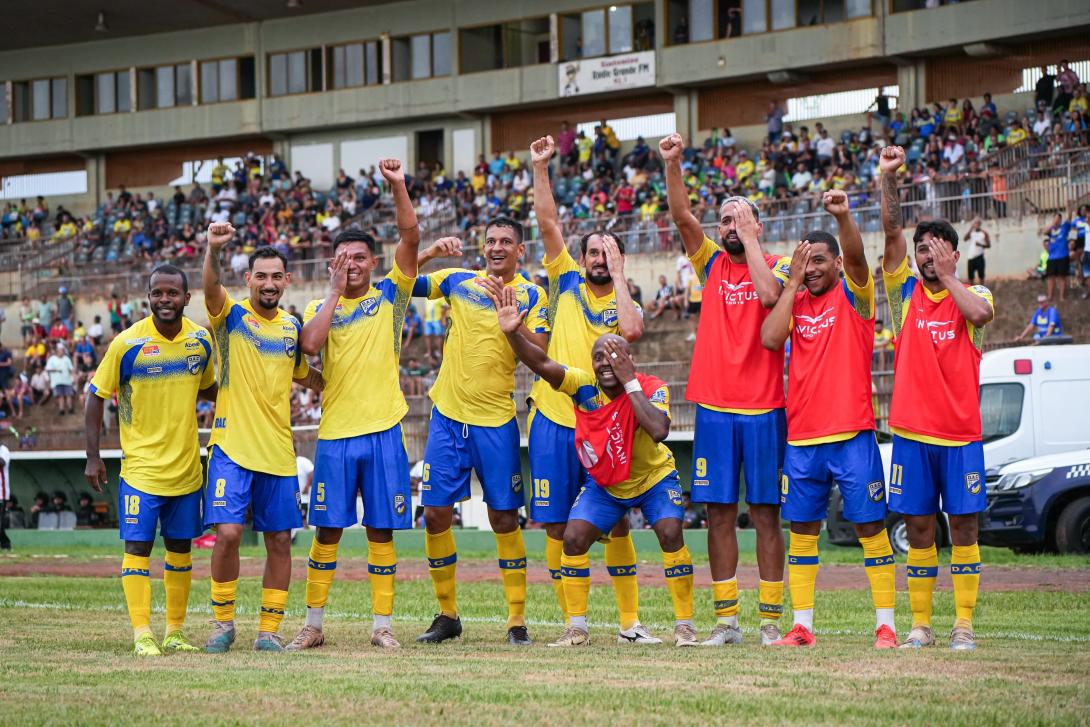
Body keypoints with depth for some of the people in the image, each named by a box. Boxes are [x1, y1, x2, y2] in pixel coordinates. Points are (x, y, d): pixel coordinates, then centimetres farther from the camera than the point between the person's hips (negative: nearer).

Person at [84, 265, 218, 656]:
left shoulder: (201, 340, 0)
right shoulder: (127, 343, -11)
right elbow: (97, 397, -4)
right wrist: (93, 457, -7)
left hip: (187, 467, 4)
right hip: (141, 466, -4)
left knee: (180, 548, 10)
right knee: (137, 546, -9)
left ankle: (175, 631, 19)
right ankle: (142, 634, -6)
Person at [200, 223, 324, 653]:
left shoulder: (291, 326, 11)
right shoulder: (231, 316, -2)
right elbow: (211, 287, -25)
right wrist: (213, 249, -43)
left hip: (278, 452, 4)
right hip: (232, 448, -4)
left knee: (279, 541, 4)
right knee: (228, 533, -13)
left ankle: (269, 629, 13)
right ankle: (223, 622, 4)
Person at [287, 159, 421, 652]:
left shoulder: (390, 296, 6)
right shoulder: (319, 308, 8)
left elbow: (410, 236, -5)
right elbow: (310, 344, -14)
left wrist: (398, 186, -15)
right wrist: (335, 291, -8)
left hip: (383, 430, -1)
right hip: (336, 432, 1)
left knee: (381, 530, 2)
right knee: (327, 530, 3)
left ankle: (382, 625, 8)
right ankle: (313, 625, 10)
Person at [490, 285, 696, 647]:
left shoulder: (652, 388, -27)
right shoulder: (585, 386, -21)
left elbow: (659, 430, -47)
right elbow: (542, 364, -36)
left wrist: (629, 382, -42)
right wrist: (512, 333, -53)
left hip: (653, 477, -3)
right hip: (604, 484, 3)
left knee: (670, 534, -22)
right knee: (574, 538, -13)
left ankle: (684, 625, -8)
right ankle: (577, 628, 0)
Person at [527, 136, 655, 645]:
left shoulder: (626, 305, 4)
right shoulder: (568, 282, 9)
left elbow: (631, 331, -19)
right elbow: (547, 222, 2)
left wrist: (617, 274, -10)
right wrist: (540, 168, -6)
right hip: (554, 421, 1)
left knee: (616, 525, 1)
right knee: (558, 527, 1)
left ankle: (629, 623, 7)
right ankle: (573, 622, 9)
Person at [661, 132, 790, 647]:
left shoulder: (777, 267, 3)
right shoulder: (712, 263, 11)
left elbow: (768, 293, -20)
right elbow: (681, 215, -1)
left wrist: (749, 236, -11)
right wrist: (672, 164, -15)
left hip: (763, 409, -3)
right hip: (713, 406, 3)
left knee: (765, 513, 0)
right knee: (719, 513, 3)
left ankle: (770, 619, 3)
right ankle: (725, 619, 7)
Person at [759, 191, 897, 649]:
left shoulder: (854, 296, 1)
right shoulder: (793, 302, 11)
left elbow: (855, 256, -19)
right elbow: (769, 338, -6)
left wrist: (843, 217, -37)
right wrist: (793, 282, -4)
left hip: (852, 434, -4)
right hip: (801, 437, 4)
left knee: (870, 526, -3)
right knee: (802, 529, 6)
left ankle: (885, 625, 0)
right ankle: (802, 626, 12)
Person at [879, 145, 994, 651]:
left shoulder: (973, 295, 6)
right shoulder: (906, 292, 8)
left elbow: (980, 313, -18)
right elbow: (892, 231, -2)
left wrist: (947, 278, -7)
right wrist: (888, 177, -10)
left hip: (961, 433, -1)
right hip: (911, 430, 1)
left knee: (963, 525, -1)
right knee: (918, 529, 3)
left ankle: (964, 625, 3)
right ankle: (920, 625, 8)